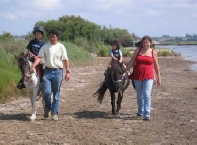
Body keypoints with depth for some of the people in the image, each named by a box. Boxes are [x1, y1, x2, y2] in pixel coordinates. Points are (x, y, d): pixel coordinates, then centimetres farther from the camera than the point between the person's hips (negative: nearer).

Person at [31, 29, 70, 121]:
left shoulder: (61, 47, 4)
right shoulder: (45, 47, 5)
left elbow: (65, 60, 4)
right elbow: (39, 57, -3)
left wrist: (68, 72, -2)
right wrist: (33, 66, -19)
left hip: (58, 72, 0)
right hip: (47, 71, 0)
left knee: (56, 94, 3)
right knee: (46, 92, -8)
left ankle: (55, 112, 12)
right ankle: (47, 107, 21)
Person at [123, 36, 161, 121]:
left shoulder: (153, 52, 3)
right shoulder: (138, 50, 5)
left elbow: (156, 66, 8)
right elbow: (131, 62, 7)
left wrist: (158, 78, 9)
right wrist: (125, 72, 2)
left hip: (148, 77, -2)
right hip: (137, 76, 2)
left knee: (147, 95, -13)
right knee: (139, 95, 12)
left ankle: (147, 115, -13)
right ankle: (140, 112, 31)